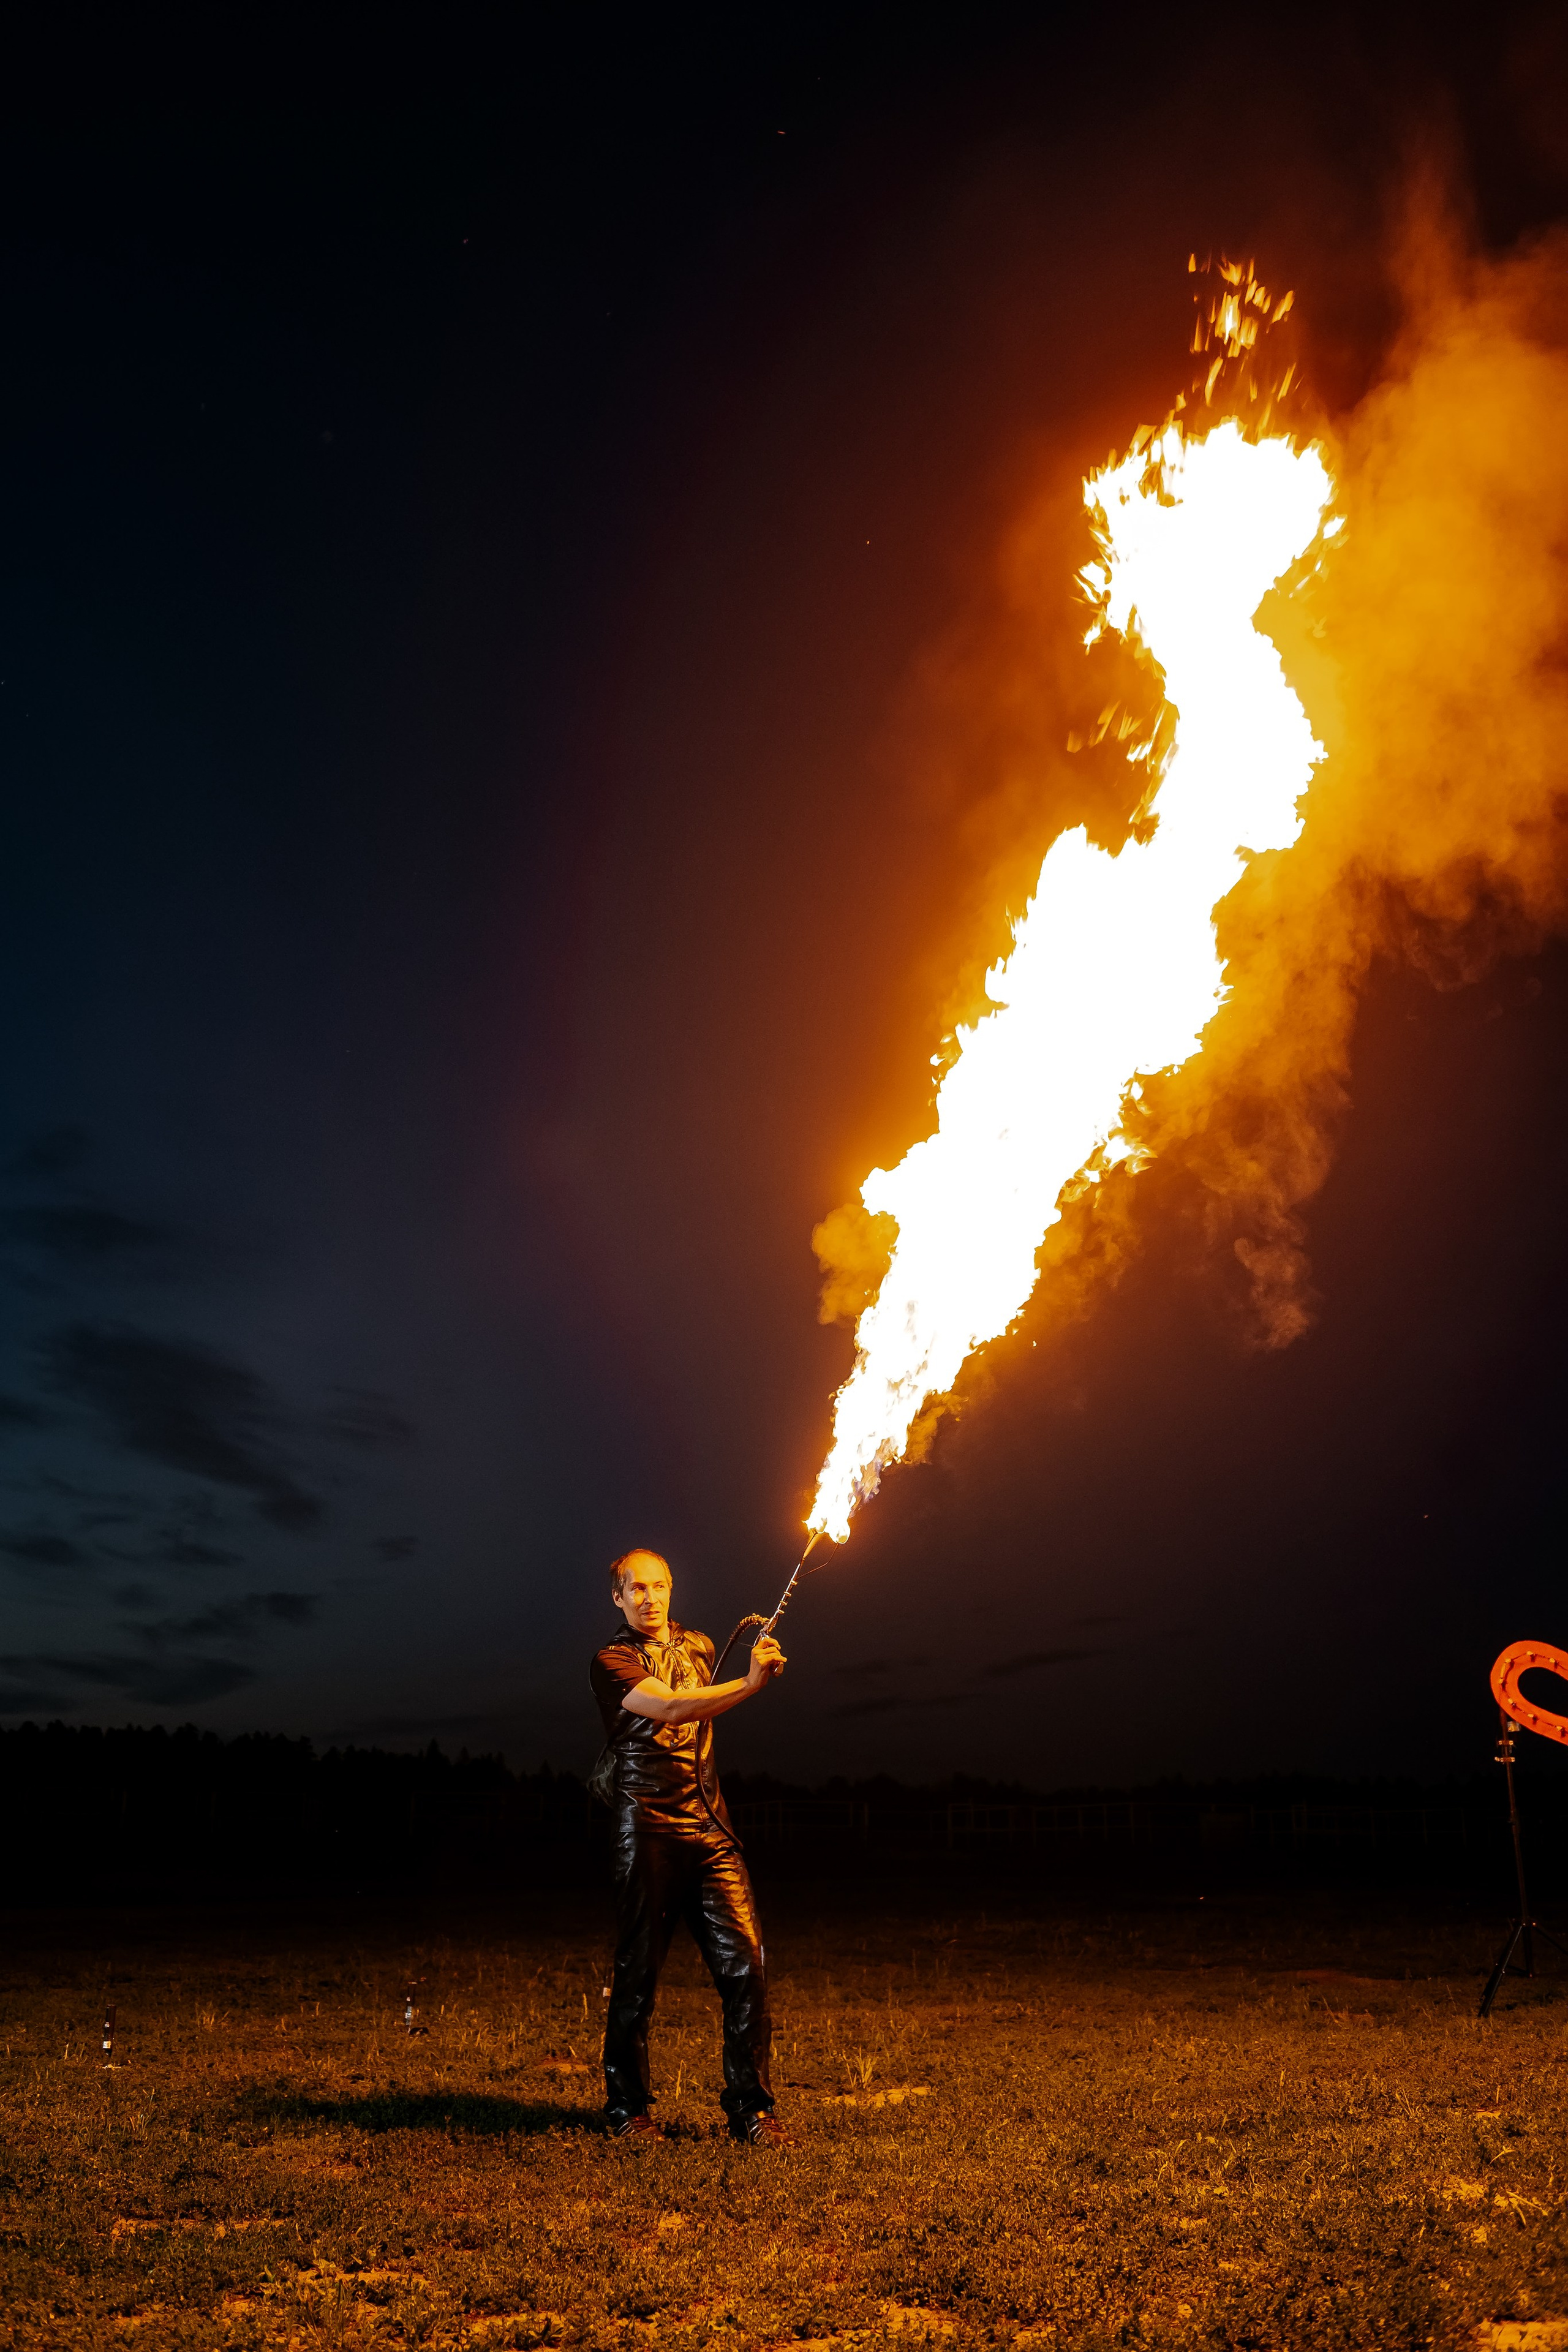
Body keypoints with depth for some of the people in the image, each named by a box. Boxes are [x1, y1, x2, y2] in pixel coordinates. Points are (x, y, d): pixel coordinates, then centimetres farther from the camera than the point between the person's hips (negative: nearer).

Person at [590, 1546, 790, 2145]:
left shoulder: (699, 1647, 18)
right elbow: (669, 1708, -21)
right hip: (648, 1831, -4)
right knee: (639, 1970, 2)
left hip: (710, 1826, 4)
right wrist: (749, 1684, -31)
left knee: (745, 1965, -5)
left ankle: (750, 2106, 7)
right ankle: (627, 2106, 21)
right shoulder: (612, 1662, -2)